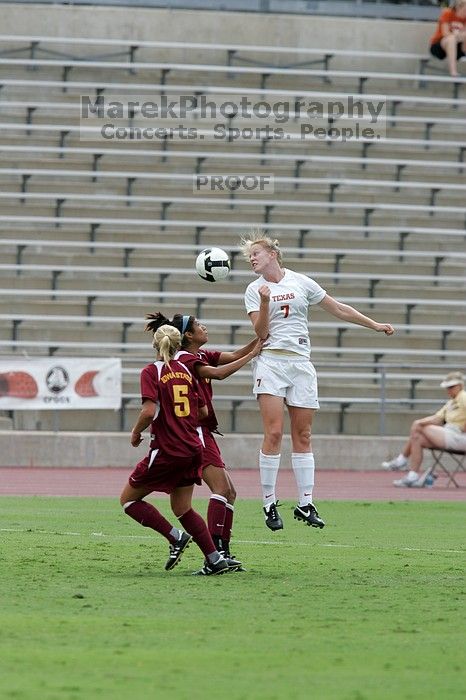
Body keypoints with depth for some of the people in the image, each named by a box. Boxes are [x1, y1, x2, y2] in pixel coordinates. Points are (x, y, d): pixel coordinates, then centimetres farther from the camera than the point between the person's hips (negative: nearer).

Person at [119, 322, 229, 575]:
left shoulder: (151, 372, -8)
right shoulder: (185, 370, 9)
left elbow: (149, 411, -21)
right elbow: (203, 412, 12)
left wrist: (136, 432, -3)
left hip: (166, 451, -6)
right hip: (193, 449, 6)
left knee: (128, 499, 8)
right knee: (182, 509, 17)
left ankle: (176, 537, -5)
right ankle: (215, 560, 7)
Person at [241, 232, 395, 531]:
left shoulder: (300, 282, 7)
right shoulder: (255, 290, 4)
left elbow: (338, 309, 14)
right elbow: (260, 333, -5)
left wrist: (374, 325, 14)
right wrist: (264, 302, -19)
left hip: (301, 363, 2)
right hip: (270, 362, -2)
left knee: (303, 435, 2)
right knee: (274, 433, -12)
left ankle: (305, 504, 6)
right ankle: (269, 504, -8)